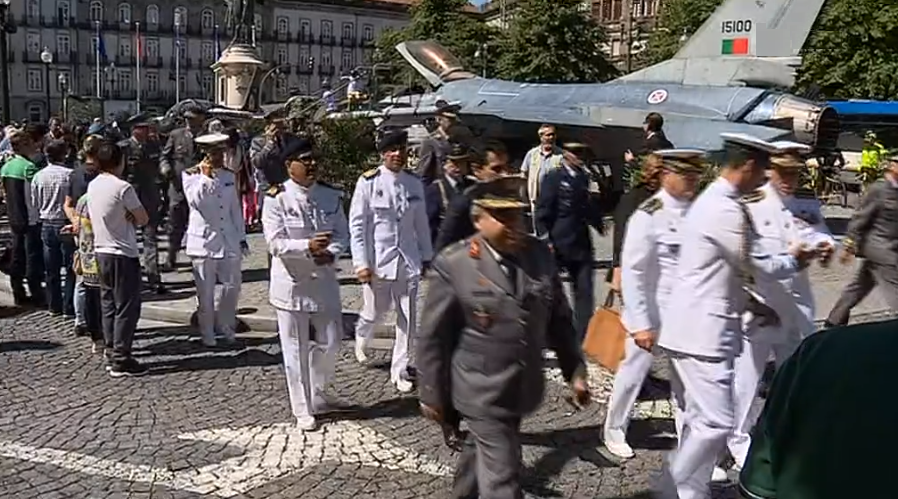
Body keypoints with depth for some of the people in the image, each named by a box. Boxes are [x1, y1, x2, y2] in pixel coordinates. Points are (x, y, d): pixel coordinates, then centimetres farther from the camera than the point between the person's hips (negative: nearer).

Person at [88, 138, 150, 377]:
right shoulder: (123, 188, -17)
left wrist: (124, 219, 0)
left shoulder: (92, 186, 7)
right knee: (127, 307, -2)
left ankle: (111, 355, 20)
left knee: (109, 305, 14)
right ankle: (121, 360, -1)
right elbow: (143, 219, -11)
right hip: (123, 254, -8)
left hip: (102, 251, 8)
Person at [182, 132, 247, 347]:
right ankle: (207, 335, 17)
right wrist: (206, 176, -22)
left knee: (233, 286, 7)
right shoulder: (191, 176, -4)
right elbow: (195, 202, -20)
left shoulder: (229, 176, 10)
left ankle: (225, 327, 27)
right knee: (205, 292, 3)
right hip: (204, 241, -4)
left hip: (229, 240, 4)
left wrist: (241, 236, 12)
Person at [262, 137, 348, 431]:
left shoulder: (331, 196, 2)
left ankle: (316, 392, 37)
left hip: (324, 282, 4)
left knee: (329, 342, 9)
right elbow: (275, 243, -16)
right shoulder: (276, 199, -10)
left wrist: (331, 252, -16)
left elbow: (343, 234, 5)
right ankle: (303, 411, 19)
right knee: (296, 352, 5)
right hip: (291, 284, -3)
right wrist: (308, 247, -31)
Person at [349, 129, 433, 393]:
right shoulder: (368, 182, -9)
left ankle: (399, 371, 18)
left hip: (407, 260, 3)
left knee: (407, 319, 4)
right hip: (377, 260, -3)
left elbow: (421, 223, 11)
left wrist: (427, 257, 13)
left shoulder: (414, 183, 3)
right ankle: (361, 341, 45)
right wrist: (361, 263, -12)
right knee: (374, 312, 11)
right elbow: (357, 225, -8)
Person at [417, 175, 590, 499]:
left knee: (480, 453, 26)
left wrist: (575, 370, 8)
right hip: (482, 393, -5)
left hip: (523, 388, 5)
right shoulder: (453, 264, -15)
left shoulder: (540, 255, 0)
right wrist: (432, 395, -5)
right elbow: (433, 337, -9)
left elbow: (559, 320, 9)